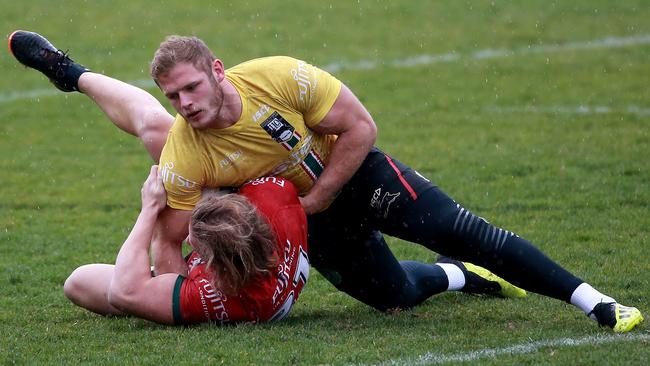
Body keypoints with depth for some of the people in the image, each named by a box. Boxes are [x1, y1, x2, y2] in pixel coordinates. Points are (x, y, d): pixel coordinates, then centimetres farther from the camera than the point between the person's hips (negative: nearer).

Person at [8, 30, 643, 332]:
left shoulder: (279, 77, -29)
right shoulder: (184, 155, -25)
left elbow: (359, 128, -20)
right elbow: (168, 241, -14)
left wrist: (310, 203, -19)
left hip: (357, 178, -2)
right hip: (312, 227, 2)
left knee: (460, 231, -13)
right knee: (397, 295, 0)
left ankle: (590, 299, -7)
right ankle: (457, 278, 36)